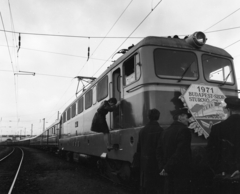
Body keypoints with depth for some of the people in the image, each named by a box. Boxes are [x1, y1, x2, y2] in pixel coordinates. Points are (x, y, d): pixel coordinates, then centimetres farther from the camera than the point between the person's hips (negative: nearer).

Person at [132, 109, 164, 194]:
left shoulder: (142, 130, -1)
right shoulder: (160, 130, -15)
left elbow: (138, 148, 3)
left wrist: (136, 162, 11)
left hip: (144, 161, 4)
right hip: (155, 161, -4)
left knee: (144, 183, 18)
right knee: (156, 183, 7)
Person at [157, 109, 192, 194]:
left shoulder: (166, 131, 10)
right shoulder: (184, 130, -12)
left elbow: (160, 151, 10)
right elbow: (181, 153, -20)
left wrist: (162, 168, 6)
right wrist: (167, 168, -15)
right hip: (181, 173, -7)